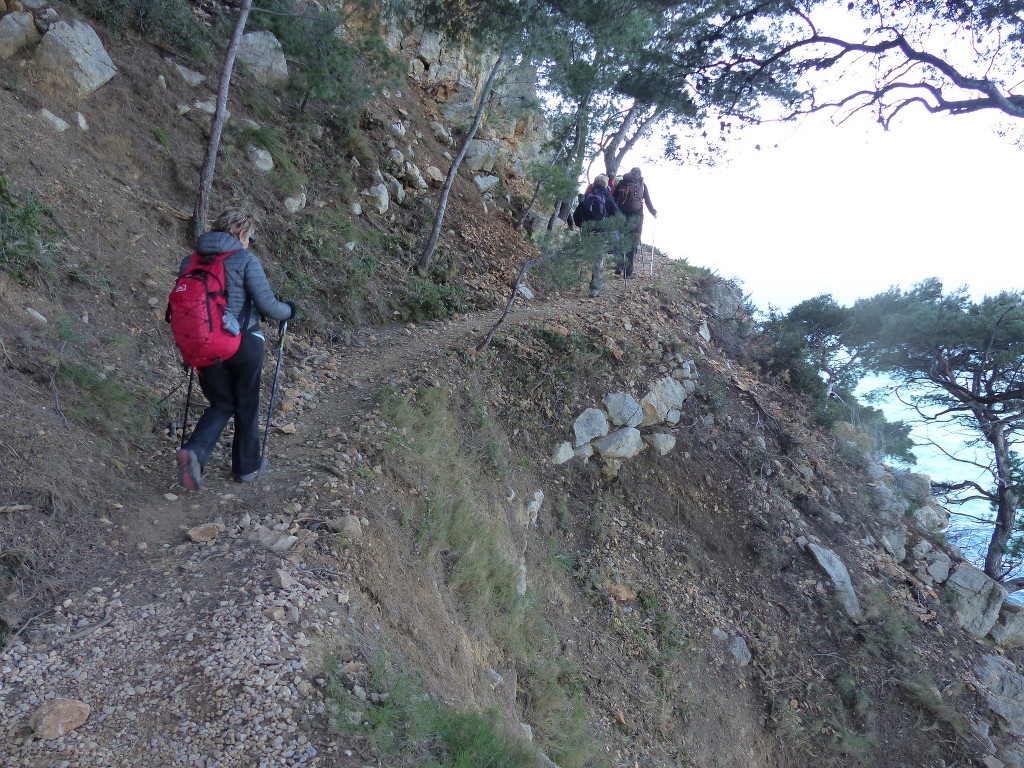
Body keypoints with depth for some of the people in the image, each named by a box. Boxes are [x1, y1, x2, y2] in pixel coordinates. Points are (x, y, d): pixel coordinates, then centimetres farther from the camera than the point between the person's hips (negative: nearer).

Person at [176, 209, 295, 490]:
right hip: (243, 344, -4)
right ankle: (247, 466, 28)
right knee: (246, 406, 15)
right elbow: (266, 304, -13)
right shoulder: (245, 259, -8)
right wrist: (289, 311, 7)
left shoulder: (190, 261, 7)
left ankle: (194, 452, -6)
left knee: (221, 405, 19)